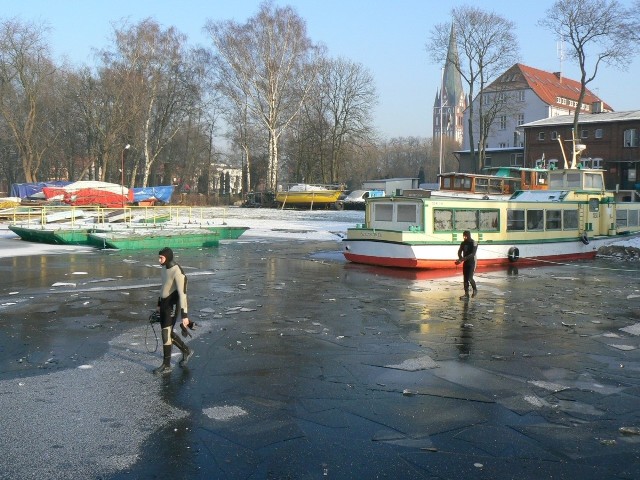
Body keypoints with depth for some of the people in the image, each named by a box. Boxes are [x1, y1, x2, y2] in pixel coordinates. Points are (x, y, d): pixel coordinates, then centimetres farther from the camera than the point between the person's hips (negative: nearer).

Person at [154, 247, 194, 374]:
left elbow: (182, 294, -27)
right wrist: (159, 305, 26)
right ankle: (186, 351, 36)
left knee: (166, 336, -3)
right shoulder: (165, 268, 6)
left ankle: (166, 365, 10)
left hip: (172, 307, -9)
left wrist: (184, 315, -28)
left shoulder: (178, 272, -25)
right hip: (164, 305, 9)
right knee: (168, 333, 17)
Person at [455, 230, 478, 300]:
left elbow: (473, 254, -22)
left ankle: (475, 290, 15)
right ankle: (466, 294, 8)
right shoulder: (463, 243, 5)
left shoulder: (474, 243, -14)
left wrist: (463, 259, -30)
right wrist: (460, 259, -20)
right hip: (465, 262, 6)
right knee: (465, 278, 3)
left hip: (472, 262, -6)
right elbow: (459, 252, 1)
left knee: (469, 278, -11)